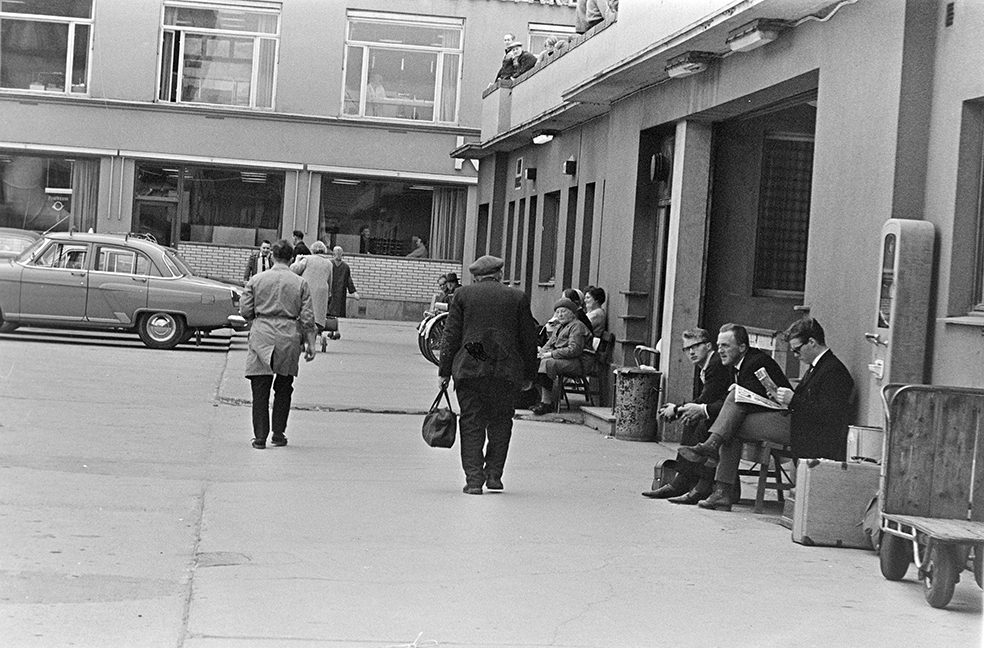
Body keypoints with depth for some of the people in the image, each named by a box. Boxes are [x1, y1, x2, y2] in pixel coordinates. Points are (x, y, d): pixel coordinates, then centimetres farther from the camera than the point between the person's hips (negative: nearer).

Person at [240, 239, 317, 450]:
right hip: (289, 336, 1)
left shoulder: (256, 280, 1)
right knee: (283, 388, 15)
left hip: (262, 335, -1)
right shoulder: (300, 283, 2)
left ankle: (260, 436, -1)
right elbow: (307, 317, 1)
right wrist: (310, 343, 7)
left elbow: (245, 310, 2)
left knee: (260, 389, 3)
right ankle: (278, 434, 18)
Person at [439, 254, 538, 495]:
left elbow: (451, 335, 4)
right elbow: (529, 339, 8)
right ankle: (494, 474, 13)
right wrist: (528, 375, 16)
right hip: (506, 371, 0)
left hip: (469, 369, 0)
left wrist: (444, 371, 8)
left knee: (471, 424, 5)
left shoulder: (462, 294, 5)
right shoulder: (518, 298, 6)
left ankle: (474, 479, 0)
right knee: (500, 422, 15)